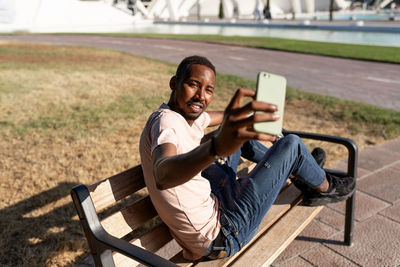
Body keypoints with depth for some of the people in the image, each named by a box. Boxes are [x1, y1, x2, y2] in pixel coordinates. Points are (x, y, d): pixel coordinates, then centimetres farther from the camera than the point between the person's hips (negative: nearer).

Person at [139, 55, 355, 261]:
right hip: (220, 237, -9)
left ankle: (300, 171, 37)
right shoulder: (166, 121, -25)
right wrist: (217, 146, -64)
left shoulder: (187, 113, 4)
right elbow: (163, 175, -47)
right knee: (291, 145, -7)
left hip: (212, 203, 10)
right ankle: (323, 187, 25)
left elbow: (216, 117, 26)